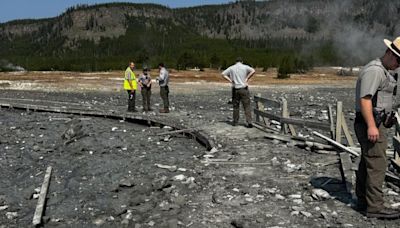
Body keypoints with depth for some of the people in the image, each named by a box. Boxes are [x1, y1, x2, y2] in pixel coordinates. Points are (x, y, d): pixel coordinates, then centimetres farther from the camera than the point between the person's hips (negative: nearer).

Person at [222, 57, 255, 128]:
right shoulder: (245, 67, 0)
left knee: (235, 106, 12)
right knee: (247, 106, 0)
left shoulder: (231, 68, 7)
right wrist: (247, 79, -8)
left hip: (235, 89, 2)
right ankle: (249, 122, -8)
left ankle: (235, 122, 17)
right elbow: (253, 71, -15)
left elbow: (223, 74, 5)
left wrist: (230, 80, 0)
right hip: (244, 89, -2)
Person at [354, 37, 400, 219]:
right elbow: (365, 99, -23)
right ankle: (375, 207, -5)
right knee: (377, 165, -9)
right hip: (370, 124, -11)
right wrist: (371, 126, -28)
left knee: (367, 163, 14)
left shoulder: (382, 71, 19)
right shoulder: (374, 70, -15)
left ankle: (363, 201, 23)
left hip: (374, 123, 11)